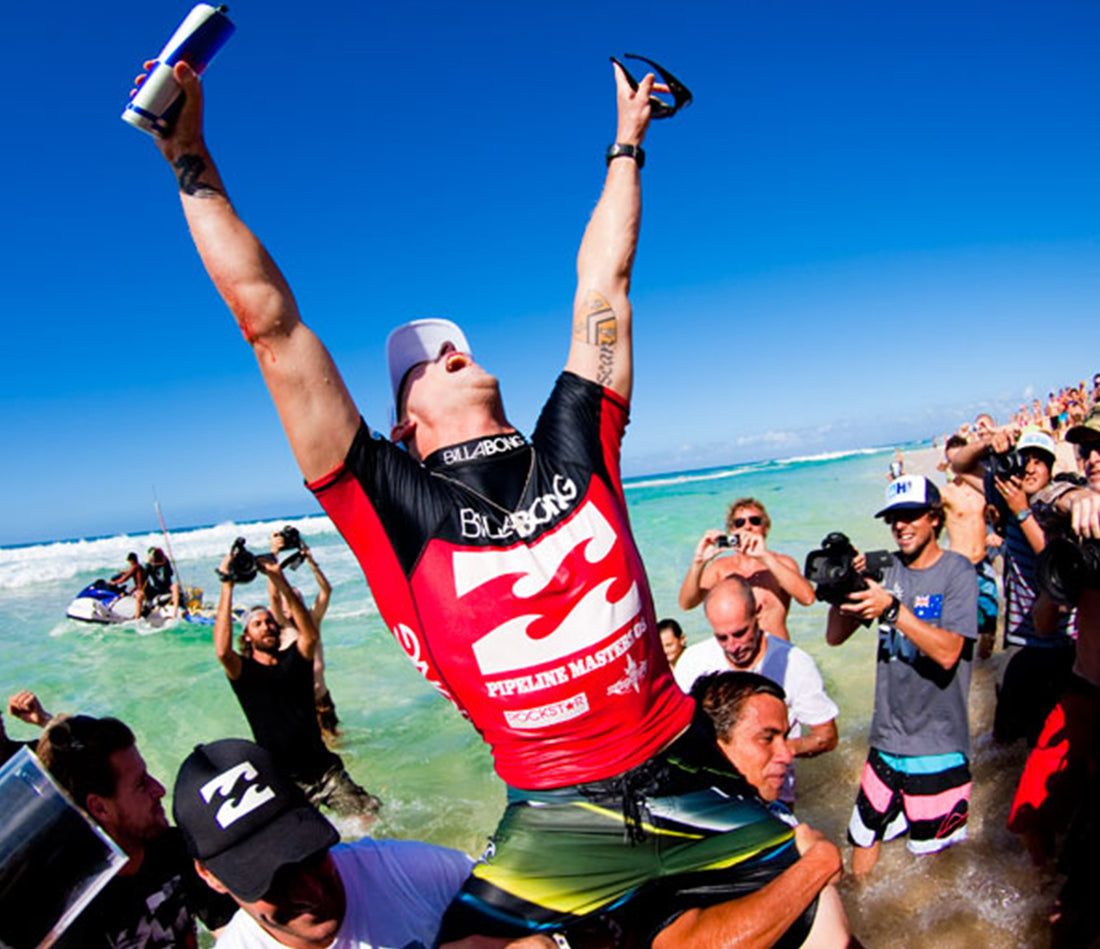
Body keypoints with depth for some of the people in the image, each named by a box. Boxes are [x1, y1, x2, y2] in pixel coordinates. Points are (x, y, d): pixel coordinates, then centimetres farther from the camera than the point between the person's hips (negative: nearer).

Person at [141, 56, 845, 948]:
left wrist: (626, 142, 19)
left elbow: (601, 284, 10)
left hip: (687, 777, 2)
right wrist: (192, 162, -1)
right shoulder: (399, 505, -6)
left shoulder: (575, 450, 2)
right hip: (557, 815, -2)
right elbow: (270, 322, -7)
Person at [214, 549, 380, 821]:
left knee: (370, 818, -3)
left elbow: (310, 635, -16)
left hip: (325, 768, 2)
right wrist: (227, 584, -20)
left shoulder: (294, 659, 6)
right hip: (285, 779, -2)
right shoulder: (243, 671, 1)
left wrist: (280, 580, -20)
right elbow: (222, 650, -21)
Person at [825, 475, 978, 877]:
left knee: (931, 846, 7)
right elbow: (835, 636, 0)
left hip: (937, 742, -4)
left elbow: (947, 653, -19)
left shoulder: (957, 572, -8)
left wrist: (893, 609, -29)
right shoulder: (884, 570, 3)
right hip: (887, 737, 4)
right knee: (864, 838, 10)